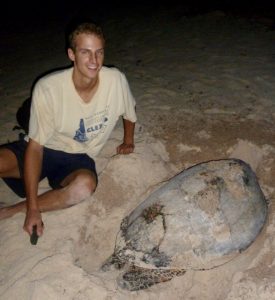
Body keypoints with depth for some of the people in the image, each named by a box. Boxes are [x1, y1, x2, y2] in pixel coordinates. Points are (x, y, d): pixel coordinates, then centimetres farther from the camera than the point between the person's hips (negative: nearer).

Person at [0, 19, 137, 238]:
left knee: (85, 185, -35)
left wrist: (128, 141, 16)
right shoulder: (47, 88, -23)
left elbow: (130, 111, 8)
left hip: (79, 158, 2)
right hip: (43, 149, -2)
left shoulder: (116, 80, -16)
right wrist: (33, 209, -22)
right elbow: (35, 147, -20)